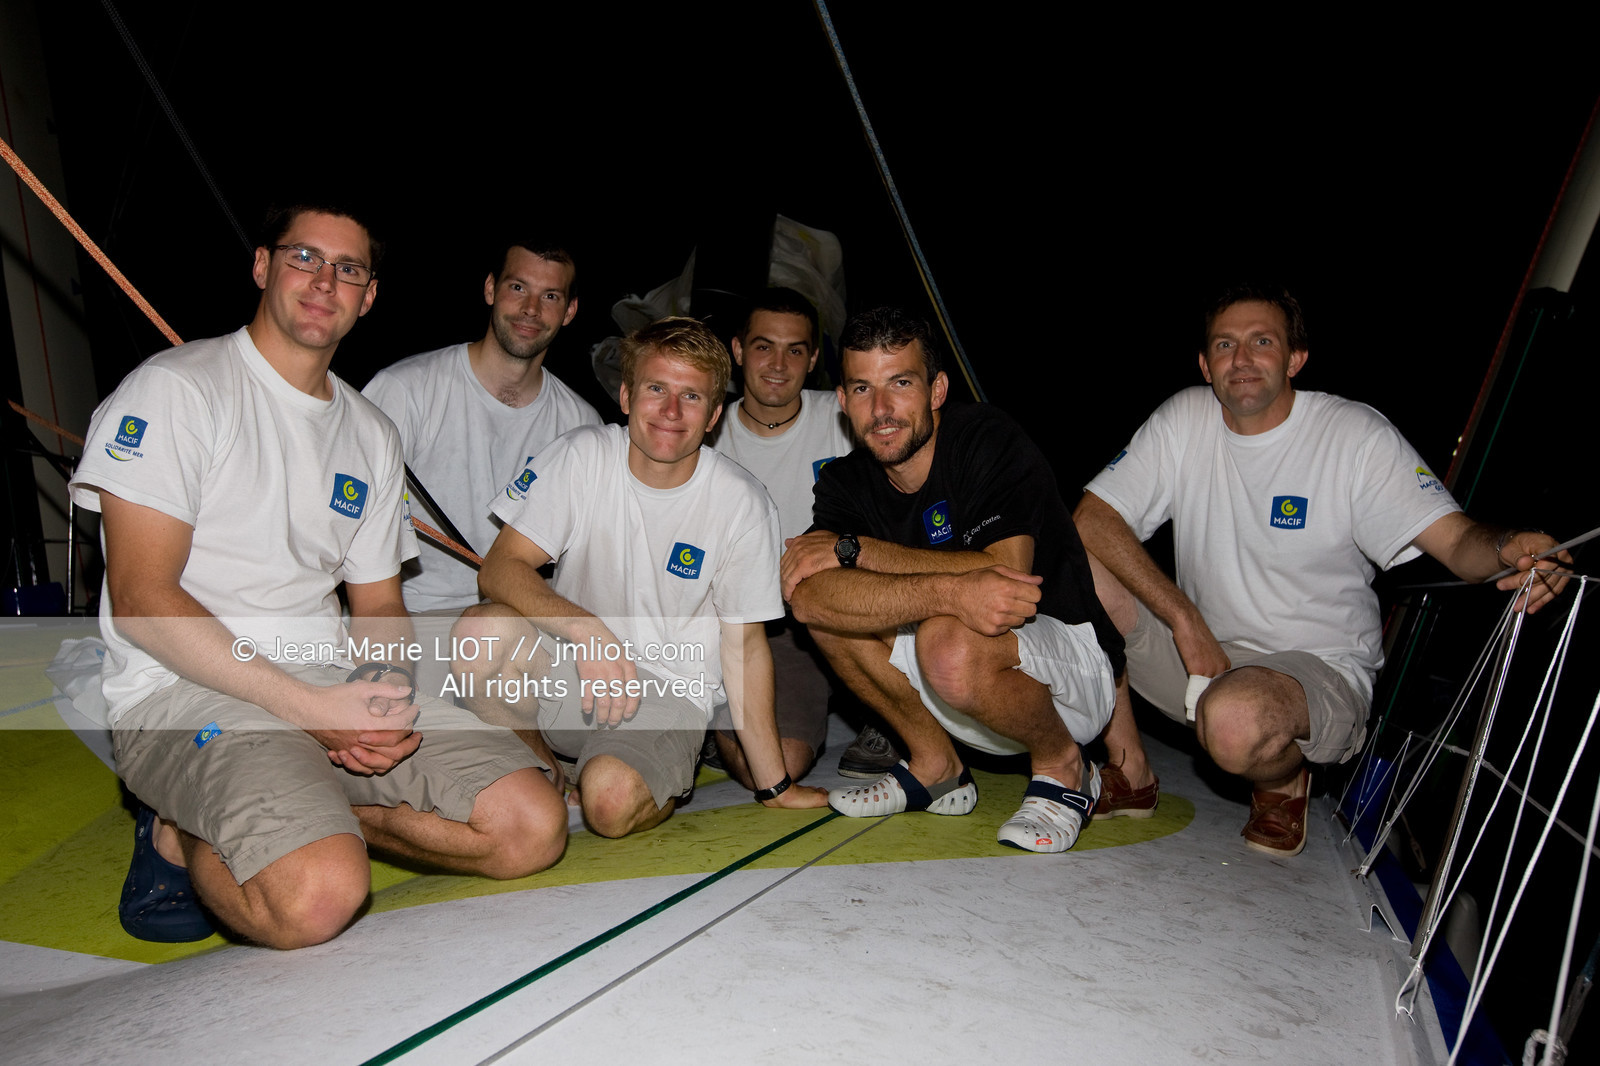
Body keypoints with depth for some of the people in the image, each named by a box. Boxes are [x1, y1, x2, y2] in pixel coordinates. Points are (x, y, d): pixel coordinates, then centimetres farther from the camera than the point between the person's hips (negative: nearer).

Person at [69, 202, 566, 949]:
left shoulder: (371, 434, 16)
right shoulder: (176, 388, -3)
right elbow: (142, 601, -11)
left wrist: (386, 695, -6)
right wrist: (311, 706, -19)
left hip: (331, 688, 6)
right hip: (183, 693, -5)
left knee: (532, 828, -11)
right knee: (320, 896, -32)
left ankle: (299, 817, 2)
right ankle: (182, 838, 0)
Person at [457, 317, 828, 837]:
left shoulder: (742, 503, -10)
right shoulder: (582, 456, -8)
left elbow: (743, 644, -4)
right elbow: (500, 568, -12)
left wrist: (775, 785, -4)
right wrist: (585, 629, -31)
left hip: (669, 696, -3)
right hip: (567, 675, 3)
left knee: (612, 799, -33)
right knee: (484, 629, -28)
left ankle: (668, 784, 5)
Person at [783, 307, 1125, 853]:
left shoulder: (990, 440, -17)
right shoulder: (845, 481, -4)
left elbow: (1009, 574, -31)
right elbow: (804, 596, -23)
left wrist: (855, 548, -25)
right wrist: (950, 592, -40)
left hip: (1074, 671, -5)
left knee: (950, 641, -36)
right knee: (825, 599, -12)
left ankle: (1063, 767, -5)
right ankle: (934, 766, 3)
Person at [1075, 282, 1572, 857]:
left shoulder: (1358, 435, -9)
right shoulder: (1183, 419, -2)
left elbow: (1457, 538, -13)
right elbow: (1092, 516, -10)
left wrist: (1508, 550, -40)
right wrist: (1185, 619, -18)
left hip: (1319, 667, -4)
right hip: (1198, 649, 4)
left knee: (1236, 719, -39)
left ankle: (1284, 783, 4)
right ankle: (1131, 774, -2)